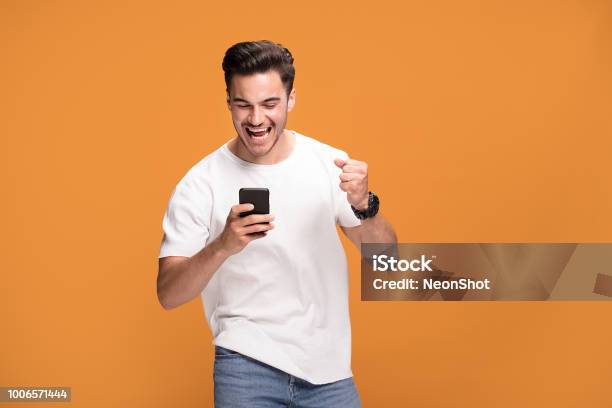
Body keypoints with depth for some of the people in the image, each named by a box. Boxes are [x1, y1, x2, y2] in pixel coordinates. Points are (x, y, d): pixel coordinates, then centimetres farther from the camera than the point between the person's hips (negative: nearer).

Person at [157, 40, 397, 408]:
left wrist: (364, 205, -20)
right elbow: (168, 295, -11)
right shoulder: (200, 184, -9)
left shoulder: (329, 163, -3)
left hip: (329, 366, 3)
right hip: (248, 363, -2)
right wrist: (223, 246, -29)